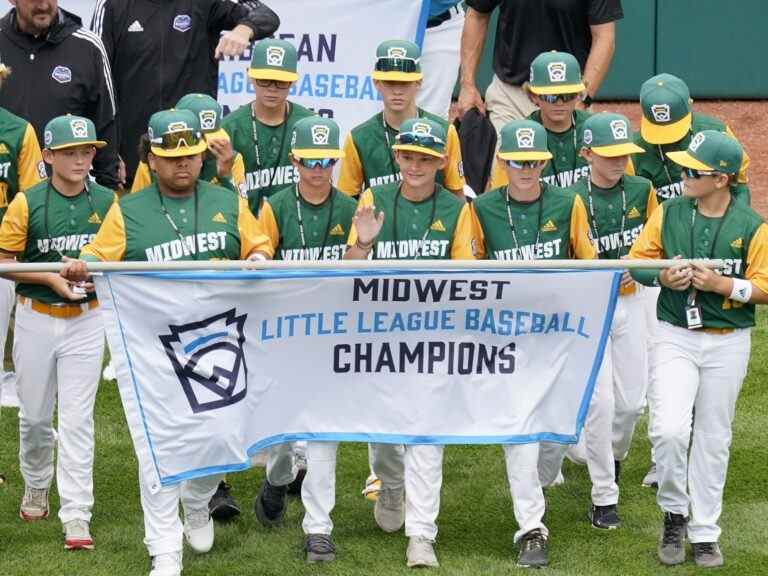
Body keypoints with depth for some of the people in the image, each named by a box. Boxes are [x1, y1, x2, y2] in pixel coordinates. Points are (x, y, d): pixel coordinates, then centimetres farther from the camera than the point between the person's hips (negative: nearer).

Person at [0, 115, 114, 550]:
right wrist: (51, 278, -18)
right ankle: (36, 487, 39)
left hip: (86, 321, 0)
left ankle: (77, 515, -4)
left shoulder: (108, 202, -1)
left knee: (77, 419, -4)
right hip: (36, 318, 0)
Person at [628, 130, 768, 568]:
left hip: (728, 344, 0)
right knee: (669, 429, -15)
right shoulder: (668, 214, 0)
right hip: (675, 337, 1)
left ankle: (704, 532, 20)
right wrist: (663, 277, -14)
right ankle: (674, 512, 9)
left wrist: (721, 284, -19)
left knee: (713, 438, 8)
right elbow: (636, 263, 6)